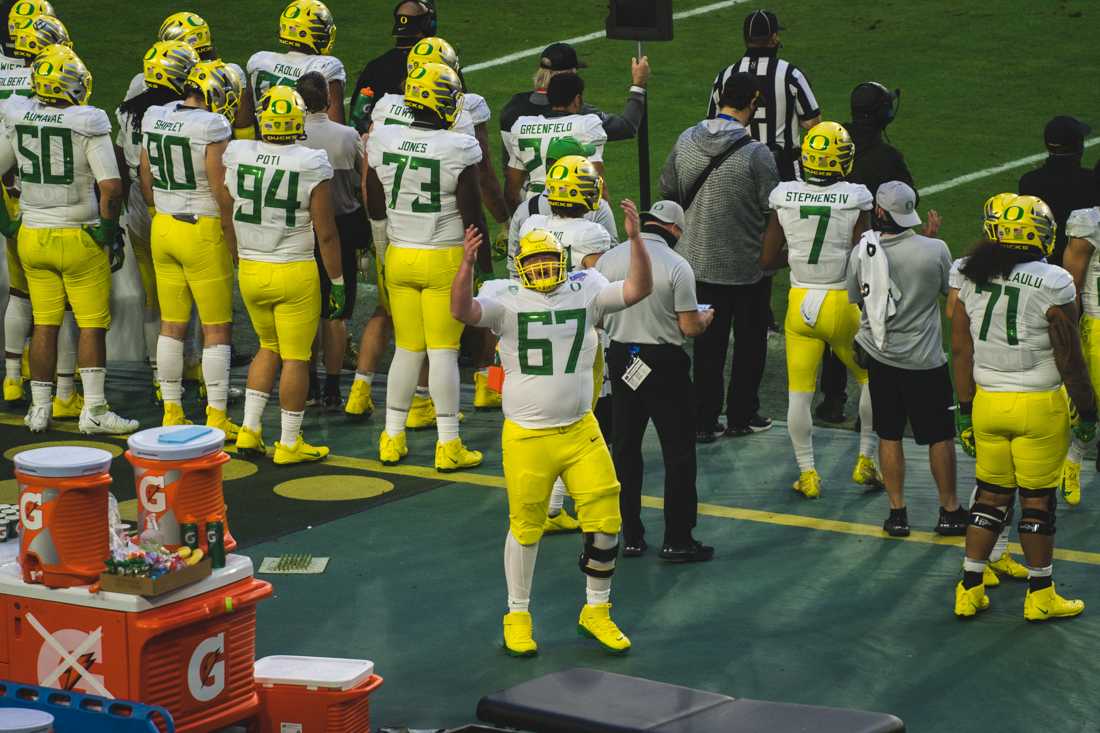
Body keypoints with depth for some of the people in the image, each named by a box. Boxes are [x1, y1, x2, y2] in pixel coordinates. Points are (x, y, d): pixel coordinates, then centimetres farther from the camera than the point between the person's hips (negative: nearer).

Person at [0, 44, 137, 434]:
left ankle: (39, 409, 17)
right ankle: (94, 409, 3)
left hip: (33, 237, 4)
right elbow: (111, 186, -21)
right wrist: (108, 231, -7)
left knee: (44, 325, 13)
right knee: (92, 325, 4)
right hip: (79, 239, -4)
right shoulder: (88, 125, -15)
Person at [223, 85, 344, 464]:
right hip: (295, 275, -4)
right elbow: (325, 234, -9)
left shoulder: (236, 156, -5)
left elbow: (227, 221, 9)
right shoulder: (311, 166, -14)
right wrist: (337, 282, 0)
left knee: (269, 347, 21)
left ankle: (249, 430, 17)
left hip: (250, 271, 4)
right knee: (295, 357, 6)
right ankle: (289, 443, 11)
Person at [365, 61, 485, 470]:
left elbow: (376, 211, 7)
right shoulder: (458, 150, -15)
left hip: (399, 256, 4)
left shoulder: (382, 142, -2)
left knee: (407, 348, 14)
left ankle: (392, 438, 17)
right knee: (443, 351, 2)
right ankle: (448, 444, 5)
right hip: (445, 260, -4)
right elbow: (472, 214, -9)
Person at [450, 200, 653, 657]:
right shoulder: (506, 300, -6)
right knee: (525, 527, 9)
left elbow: (639, 289, -6)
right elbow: (463, 311, -23)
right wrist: (467, 264, -40)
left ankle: (596, 612, 21)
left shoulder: (584, 293, 1)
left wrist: (635, 239, -21)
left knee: (605, 521, 2)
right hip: (526, 437, -2)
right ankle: (517, 616, 26)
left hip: (581, 431, 3)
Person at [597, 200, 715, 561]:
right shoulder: (676, 266, -14)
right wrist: (705, 317, 9)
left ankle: (631, 536, 17)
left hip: (621, 358, 4)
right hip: (664, 364, -4)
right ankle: (677, 540, 6)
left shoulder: (607, 260, -1)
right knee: (678, 450, 5)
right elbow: (690, 327, -13)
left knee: (625, 447, 13)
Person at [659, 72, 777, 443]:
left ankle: (704, 421, 15)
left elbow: (668, 192, 7)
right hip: (747, 266, -4)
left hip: (699, 261, 4)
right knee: (749, 342, 14)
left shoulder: (686, 141, -5)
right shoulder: (756, 154, -20)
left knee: (708, 344, 13)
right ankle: (741, 416, 21)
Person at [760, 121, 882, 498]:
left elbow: (767, 259, 0)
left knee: (799, 392, 10)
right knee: (871, 379, 20)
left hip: (800, 302, 2)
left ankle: (807, 473, 11)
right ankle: (866, 460, 22)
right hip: (842, 304, -2)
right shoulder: (855, 199, -13)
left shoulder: (784, 198, -5)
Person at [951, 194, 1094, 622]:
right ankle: (1040, 595, 18)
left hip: (987, 401, 5)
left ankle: (970, 590, 19)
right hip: (1039, 407, -5)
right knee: (1037, 500, 7)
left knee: (991, 493, 15)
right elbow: (1069, 361, -10)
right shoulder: (1052, 285, -15)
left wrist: (966, 410, 15)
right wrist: (1087, 413, 2)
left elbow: (960, 350, 5)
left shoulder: (972, 277, 0)